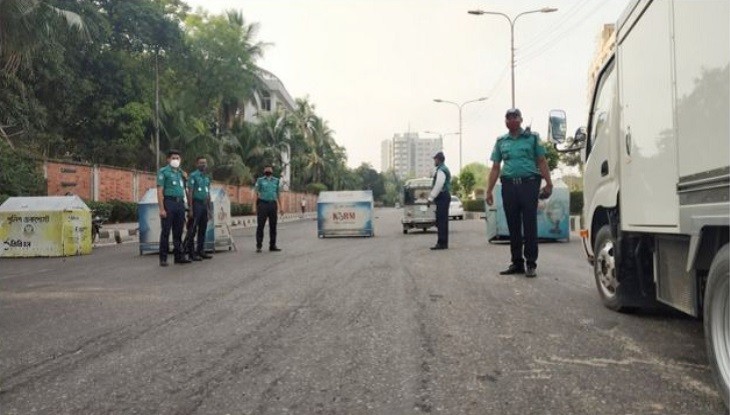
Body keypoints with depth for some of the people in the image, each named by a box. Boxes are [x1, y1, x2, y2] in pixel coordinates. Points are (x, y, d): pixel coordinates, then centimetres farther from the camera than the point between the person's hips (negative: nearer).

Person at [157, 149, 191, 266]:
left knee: (178, 232, 10)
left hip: (180, 203, 6)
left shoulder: (181, 172, 18)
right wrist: (162, 209, -16)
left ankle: (179, 256, 16)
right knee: (166, 231, -3)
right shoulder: (163, 172, -1)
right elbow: (160, 191, -8)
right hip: (169, 202, -6)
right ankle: (163, 258, 2)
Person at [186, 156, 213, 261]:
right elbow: (190, 192, -9)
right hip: (196, 204, -7)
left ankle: (201, 251, 16)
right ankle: (192, 253, -3)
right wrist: (191, 208, -15)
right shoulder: (193, 176, -4)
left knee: (203, 229, 9)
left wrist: (209, 208, 17)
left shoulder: (207, 178, 16)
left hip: (204, 204, 7)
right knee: (193, 229, -5)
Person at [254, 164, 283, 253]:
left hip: (273, 204, 3)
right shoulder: (260, 180, 7)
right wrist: (256, 207, -2)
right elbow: (257, 194, 5)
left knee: (273, 226, 5)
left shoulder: (276, 181, 14)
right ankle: (259, 246, -3)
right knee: (260, 225, -5)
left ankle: (272, 245, 12)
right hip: (262, 203, -3)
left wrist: (280, 206, 8)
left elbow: (278, 194, 15)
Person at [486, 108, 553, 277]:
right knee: (513, 226, 6)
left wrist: (549, 183, -5)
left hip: (529, 183, -3)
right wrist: (489, 190, 8)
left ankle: (531, 264, 0)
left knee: (530, 225, -5)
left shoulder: (532, 138, 8)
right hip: (509, 185, 3)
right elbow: (495, 168, 14)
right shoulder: (501, 141, 15)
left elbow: (542, 162, 5)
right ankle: (517, 262, 14)